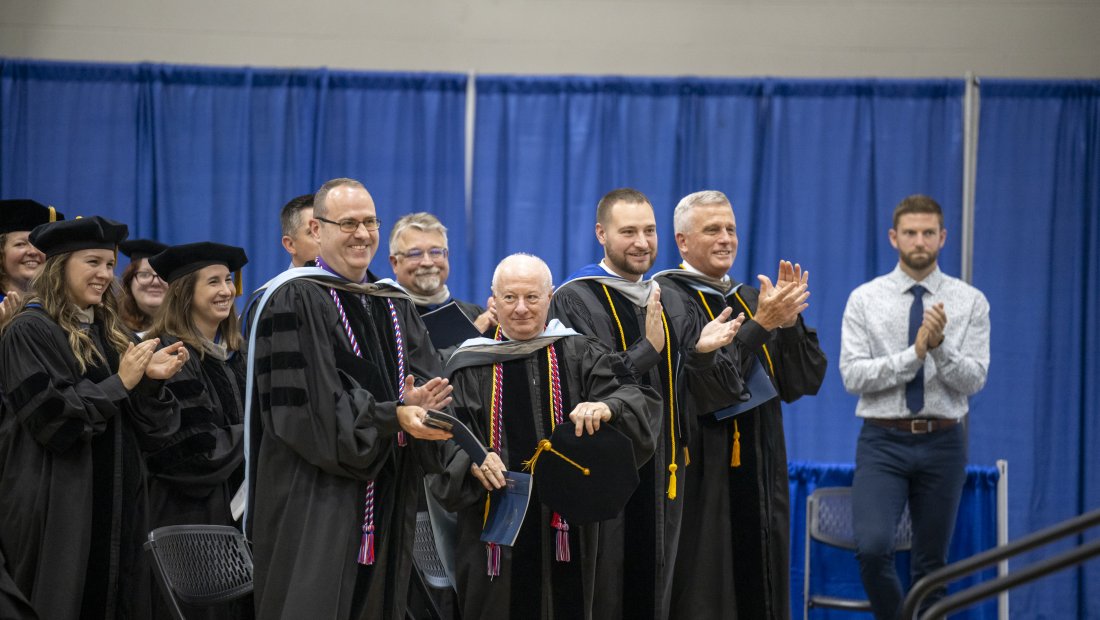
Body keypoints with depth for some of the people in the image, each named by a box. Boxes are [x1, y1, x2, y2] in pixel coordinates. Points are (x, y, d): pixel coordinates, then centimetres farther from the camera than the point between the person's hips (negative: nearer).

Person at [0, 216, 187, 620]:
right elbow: (50, 417, -17)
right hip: (57, 508, -7)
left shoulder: (108, 332, 15)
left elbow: (139, 428, 14)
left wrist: (151, 381, -5)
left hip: (115, 502, 7)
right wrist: (119, 384, -14)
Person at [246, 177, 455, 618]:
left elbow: (430, 379, 6)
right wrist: (392, 417, -21)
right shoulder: (294, 301, -7)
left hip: (388, 498, 7)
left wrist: (418, 403, -18)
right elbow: (309, 403, -15)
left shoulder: (395, 305, 16)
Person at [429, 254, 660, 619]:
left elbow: (635, 397, -9)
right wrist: (471, 460, -23)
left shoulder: (579, 355, 4)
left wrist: (607, 407, -32)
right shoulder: (470, 366, 4)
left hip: (567, 523, 1)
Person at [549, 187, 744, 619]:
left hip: (661, 478, 6)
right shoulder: (575, 301, -7)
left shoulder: (674, 306, 11)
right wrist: (647, 350, -24)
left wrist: (703, 353, -15)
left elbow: (714, 396, 5)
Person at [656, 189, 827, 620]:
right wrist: (761, 325, -21)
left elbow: (804, 382, 4)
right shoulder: (667, 296, -8)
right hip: (702, 477, -7)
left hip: (759, 478, 7)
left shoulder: (750, 298, 13)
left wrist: (789, 319, -9)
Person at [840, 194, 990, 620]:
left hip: (942, 444, 1)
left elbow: (973, 380, -7)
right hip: (882, 442, -1)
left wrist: (940, 345, -26)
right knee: (872, 547, -20)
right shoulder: (864, 299, -1)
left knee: (931, 563, 9)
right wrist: (914, 354, -21)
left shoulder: (970, 301, 0)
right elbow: (853, 376, -10)